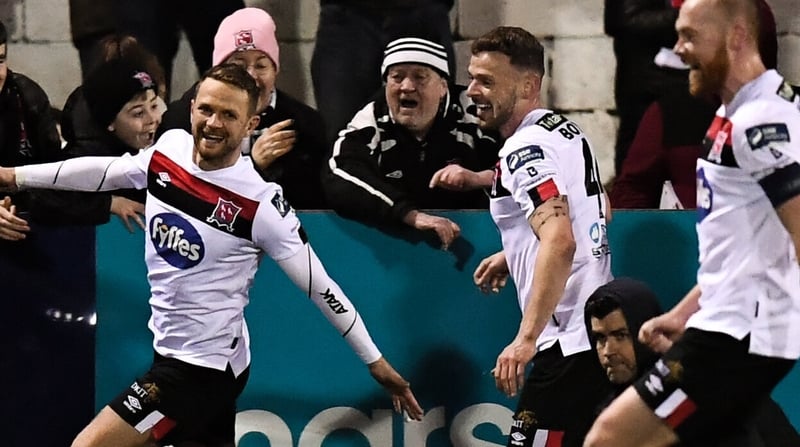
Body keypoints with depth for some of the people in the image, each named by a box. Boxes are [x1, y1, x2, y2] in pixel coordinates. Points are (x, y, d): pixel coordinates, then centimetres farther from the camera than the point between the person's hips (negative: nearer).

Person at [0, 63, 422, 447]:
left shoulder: (260, 204, -21)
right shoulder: (170, 148, -4)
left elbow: (320, 287, -13)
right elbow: (108, 170, 15)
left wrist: (376, 362, -9)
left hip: (204, 367, -7)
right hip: (170, 350, 7)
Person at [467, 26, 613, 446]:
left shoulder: (525, 149, -15)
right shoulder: (565, 131, 15)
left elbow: (560, 242, -28)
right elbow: (597, 211, 33)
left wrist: (526, 338, -32)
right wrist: (515, 255, 32)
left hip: (570, 344, -11)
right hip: (597, 330, 11)